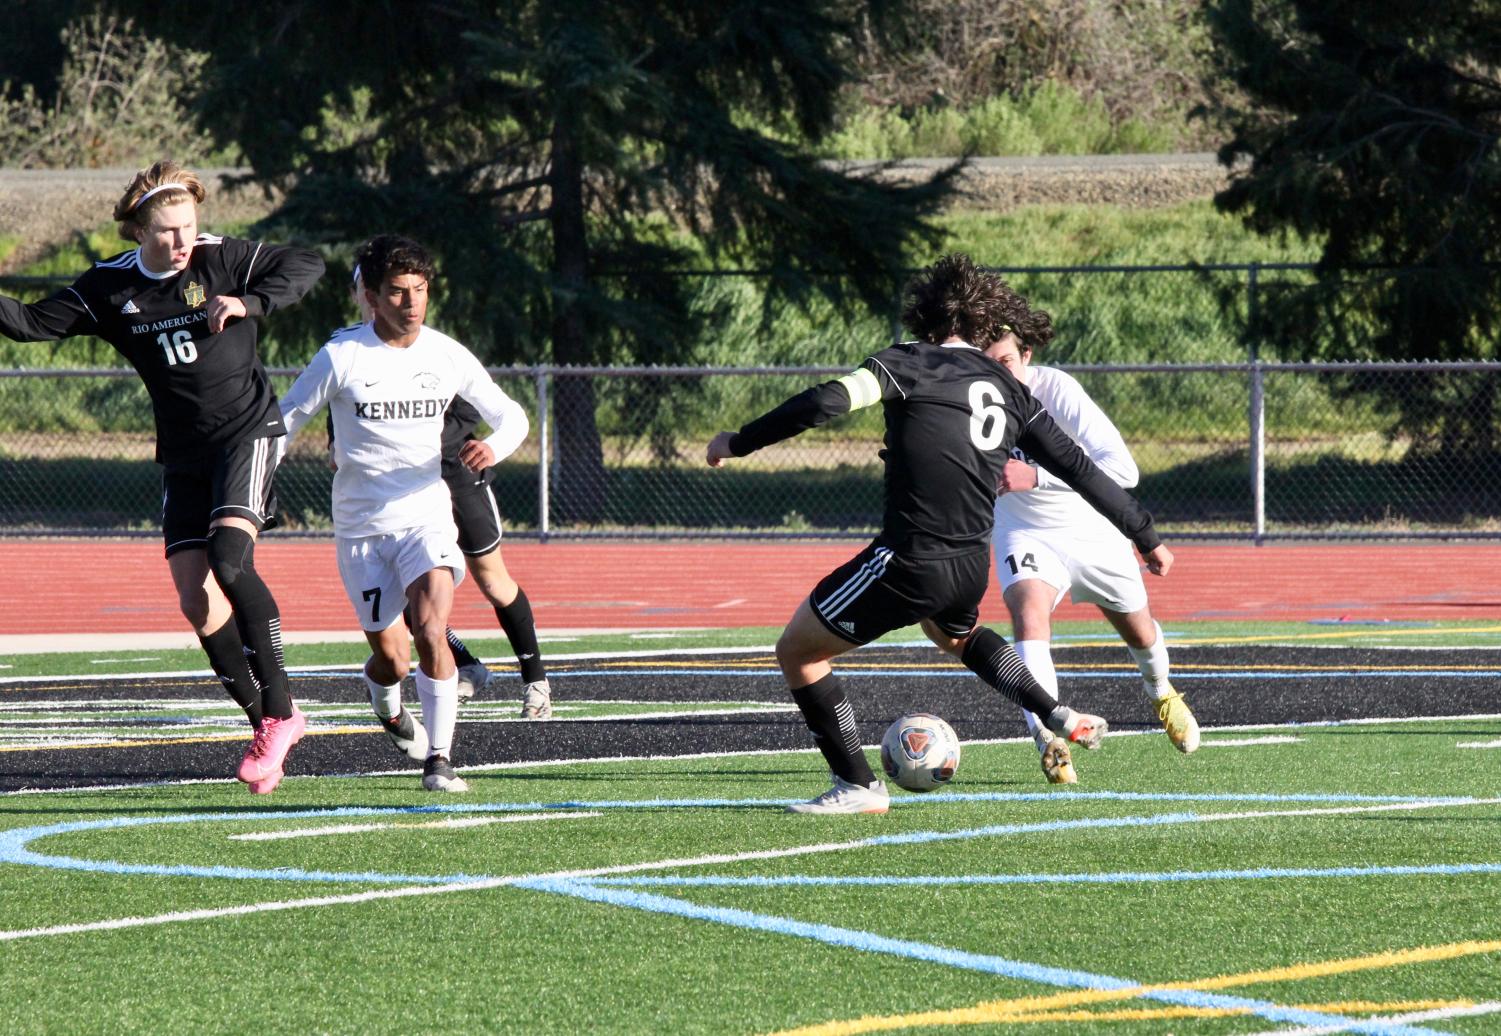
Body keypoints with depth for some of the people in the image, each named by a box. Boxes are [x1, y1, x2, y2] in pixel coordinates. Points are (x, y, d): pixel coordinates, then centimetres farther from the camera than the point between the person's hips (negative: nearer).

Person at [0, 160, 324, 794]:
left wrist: (249, 302, -18)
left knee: (229, 559, -26)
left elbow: (305, 266, -4)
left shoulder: (223, 260, -7)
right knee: (197, 601, -4)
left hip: (247, 430, -5)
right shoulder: (110, 286, 1)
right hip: (183, 454, 5)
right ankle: (268, 723, 9)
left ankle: (278, 708, -15)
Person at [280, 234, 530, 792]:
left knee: (431, 631, -24)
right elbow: (285, 418, 1)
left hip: (426, 516, 1)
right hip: (360, 526, -1)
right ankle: (385, 701, 41)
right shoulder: (341, 356, -9)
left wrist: (493, 447, -15)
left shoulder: (448, 356, -2)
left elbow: (511, 415, 8)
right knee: (391, 658, 3)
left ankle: (439, 758, -17)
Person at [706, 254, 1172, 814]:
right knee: (955, 633, 42)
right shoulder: (1010, 392, 13)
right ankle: (1058, 715, 29)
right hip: (971, 568, 7)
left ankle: (858, 785, 7)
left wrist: (738, 442, -8)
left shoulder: (909, 363, -3)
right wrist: (1146, 536, 25)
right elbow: (1080, 469, 15)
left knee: (796, 650, 10)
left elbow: (826, 401, -16)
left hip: (908, 563, -7)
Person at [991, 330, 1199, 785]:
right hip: (1025, 533, 0)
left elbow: (1122, 470, -38)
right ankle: (1049, 743, -35)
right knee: (1028, 610, -31)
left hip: (1092, 529, 0)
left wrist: (1036, 477, -44)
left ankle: (1161, 692, 56)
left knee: (1139, 630, 21)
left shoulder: (1057, 389, -31)